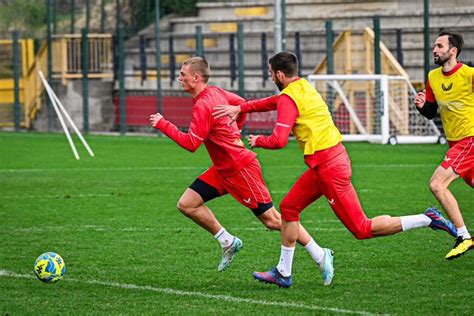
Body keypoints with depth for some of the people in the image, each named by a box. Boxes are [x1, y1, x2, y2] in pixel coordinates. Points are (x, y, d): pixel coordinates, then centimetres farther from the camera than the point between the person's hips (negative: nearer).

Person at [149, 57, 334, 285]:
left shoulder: (202, 106, -21)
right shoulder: (215, 92, 7)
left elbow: (191, 144, -23)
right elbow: (241, 103, 22)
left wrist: (163, 125, -17)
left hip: (240, 168, -10)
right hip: (223, 169, 10)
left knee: (272, 220, -5)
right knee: (187, 204, 2)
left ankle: (320, 256, 3)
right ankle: (228, 242, 12)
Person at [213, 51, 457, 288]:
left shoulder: (289, 98, -14)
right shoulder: (303, 86, 13)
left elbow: (278, 141, -22)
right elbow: (273, 102, 31)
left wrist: (258, 141, -3)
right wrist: (240, 108, 27)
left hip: (327, 166, -10)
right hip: (333, 157, 10)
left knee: (362, 229, -6)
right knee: (288, 208, 15)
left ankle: (428, 219, -8)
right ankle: (283, 272, 19)